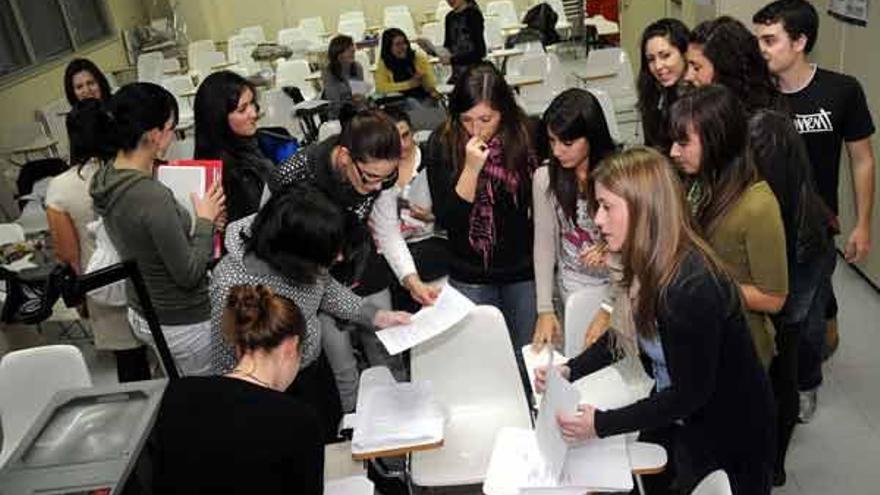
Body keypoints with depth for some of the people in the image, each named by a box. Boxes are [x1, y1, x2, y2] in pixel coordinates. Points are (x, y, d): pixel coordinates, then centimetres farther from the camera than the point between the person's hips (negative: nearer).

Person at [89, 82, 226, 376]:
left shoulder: (105, 177, -4)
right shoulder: (152, 196, -31)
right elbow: (190, 274, -22)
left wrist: (198, 222, 1)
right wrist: (205, 220, -10)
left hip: (140, 315, 8)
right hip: (183, 325, -8)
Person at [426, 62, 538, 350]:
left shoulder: (527, 134, -12)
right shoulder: (442, 143, -12)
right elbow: (446, 220, -14)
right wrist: (471, 168, -26)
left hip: (525, 271, 0)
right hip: (470, 277, 0)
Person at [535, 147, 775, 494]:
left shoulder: (690, 287, -34)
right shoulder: (649, 264, -7)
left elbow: (691, 393, -26)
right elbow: (625, 334, 5)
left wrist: (601, 425, -24)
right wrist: (569, 370, -8)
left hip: (729, 433, -7)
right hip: (682, 420, 8)